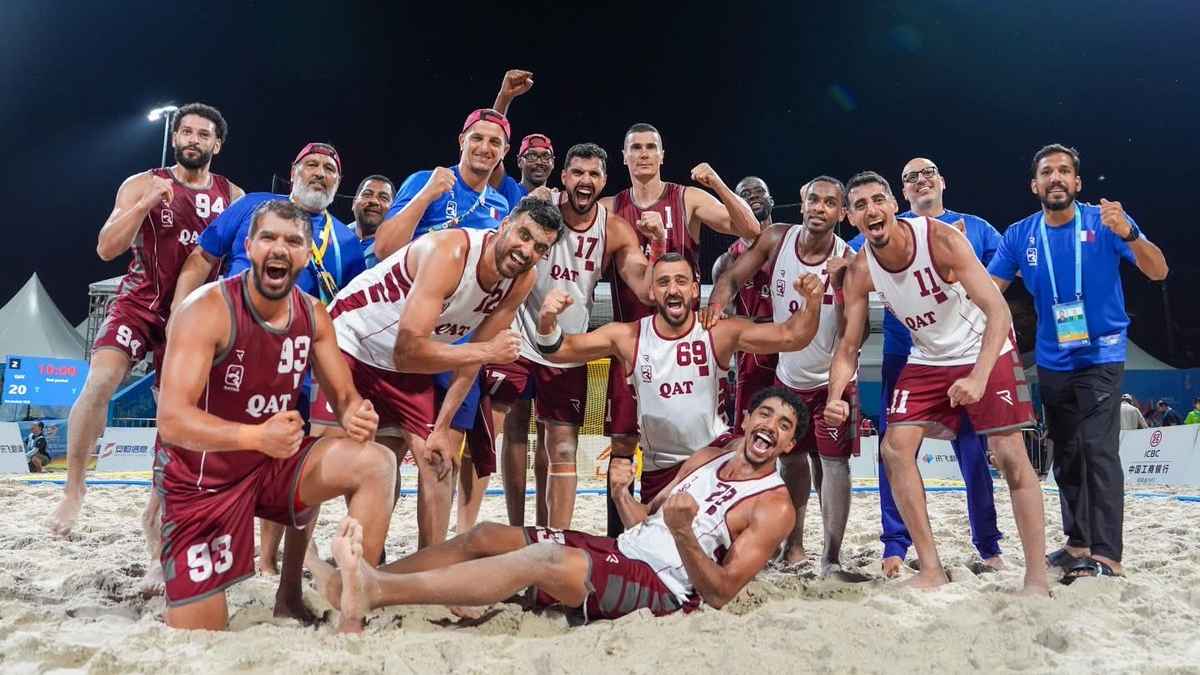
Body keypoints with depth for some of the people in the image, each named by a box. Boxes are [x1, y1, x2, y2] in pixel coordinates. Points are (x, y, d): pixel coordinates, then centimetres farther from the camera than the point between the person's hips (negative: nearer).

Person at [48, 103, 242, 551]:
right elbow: (106, 250, -10)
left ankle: (156, 513, 19)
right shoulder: (142, 185, -1)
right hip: (139, 303, -2)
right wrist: (146, 204, -22)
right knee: (100, 381, -25)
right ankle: (74, 485, -7)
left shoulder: (233, 197, 4)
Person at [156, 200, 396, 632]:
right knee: (197, 641, -5)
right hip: (200, 475, -5)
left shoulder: (314, 315, -3)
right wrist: (257, 437, -46)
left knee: (376, 464, -19)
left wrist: (355, 415, -25)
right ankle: (178, 603, 34)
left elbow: (343, 394, 1)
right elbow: (171, 421, -29)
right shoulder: (207, 310, -22)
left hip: (273, 462, 5)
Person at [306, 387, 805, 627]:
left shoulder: (774, 507, -5)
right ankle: (354, 584, -6)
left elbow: (720, 593, -13)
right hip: (621, 548, 8)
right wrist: (621, 492, -2)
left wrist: (683, 533, -28)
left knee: (548, 559, -34)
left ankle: (372, 592, -39)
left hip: (661, 585, -8)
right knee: (484, 536, -5)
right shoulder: (709, 458, 16)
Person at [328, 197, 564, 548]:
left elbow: (472, 354, -3)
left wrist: (442, 427, -4)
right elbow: (407, 352, -38)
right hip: (349, 342, -6)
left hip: (410, 364, 6)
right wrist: (488, 351, -32)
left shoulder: (523, 279, -12)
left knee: (438, 461, 3)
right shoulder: (450, 251, -33)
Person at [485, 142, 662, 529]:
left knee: (563, 450, 1)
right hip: (519, 340, -1)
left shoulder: (617, 231, -4)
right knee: (514, 432, 9)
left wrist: (658, 246, -24)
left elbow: (647, 290, -11)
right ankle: (516, 530, 24)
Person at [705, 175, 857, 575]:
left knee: (833, 464, -8)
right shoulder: (777, 239, -10)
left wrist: (839, 284, -35)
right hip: (788, 377, 4)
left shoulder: (849, 261, -18)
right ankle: (794, 546, 33)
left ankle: (832, 557, 1)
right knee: (792, 460, 17)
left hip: (832, 379, -4)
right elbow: (733, 278, -10)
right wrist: (715, 306, -27)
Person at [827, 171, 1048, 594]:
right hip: (927, 360, 4)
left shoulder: (941, 239, -25)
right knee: (895, 448, -7)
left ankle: (1037, 577, 4)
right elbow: (849, 345, -7)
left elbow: (998, 310, -28)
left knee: (1010, 455, -8)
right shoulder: (859, 271, -12)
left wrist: (978, 378, -40)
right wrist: (835, 397, -25)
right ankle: (931, 570, 4)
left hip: (986, 353, -4)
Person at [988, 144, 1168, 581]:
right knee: (1066, 458, 12)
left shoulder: (1104, 223, -8)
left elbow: (1158, 272, -13)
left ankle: (1106, 555, -16)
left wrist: (1128, 234, -30)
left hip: (1101, 356, -4)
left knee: (1099, 451, -16)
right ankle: (1077, 543, 25)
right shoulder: (1019, 236, 1)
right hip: (1052, 361, 5)